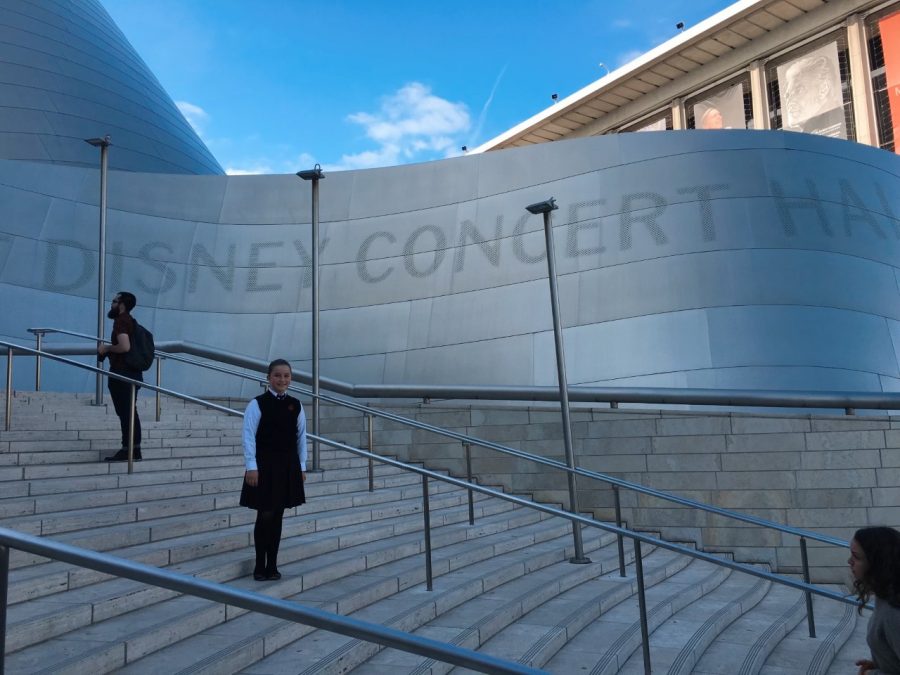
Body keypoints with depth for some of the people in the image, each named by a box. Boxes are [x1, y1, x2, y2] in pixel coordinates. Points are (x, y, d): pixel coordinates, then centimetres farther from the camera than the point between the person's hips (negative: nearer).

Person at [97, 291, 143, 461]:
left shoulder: (120, 321, -13)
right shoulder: (130, 321, 16)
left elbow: (124, 346, -27)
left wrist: (107, 348, -11)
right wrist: (109, 351, 17)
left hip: (122, 374, -9)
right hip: (133, 372, 9)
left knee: (124, 413, -4)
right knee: (130, 412, 12)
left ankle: (127, 451, 1)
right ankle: (135, 450, 16)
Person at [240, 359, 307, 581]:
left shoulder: (296, 406, 6)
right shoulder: (257, 404, -6)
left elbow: (301, 437, 9)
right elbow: (249, 436, -8)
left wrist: (301, 467, 6)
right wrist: (251, 466, -13)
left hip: (287, 466, 4)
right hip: (264, 464, -4)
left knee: (278, 516, 9)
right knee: (265, 515, -2)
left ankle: (272, 566, 19)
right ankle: (260, 566, 13)